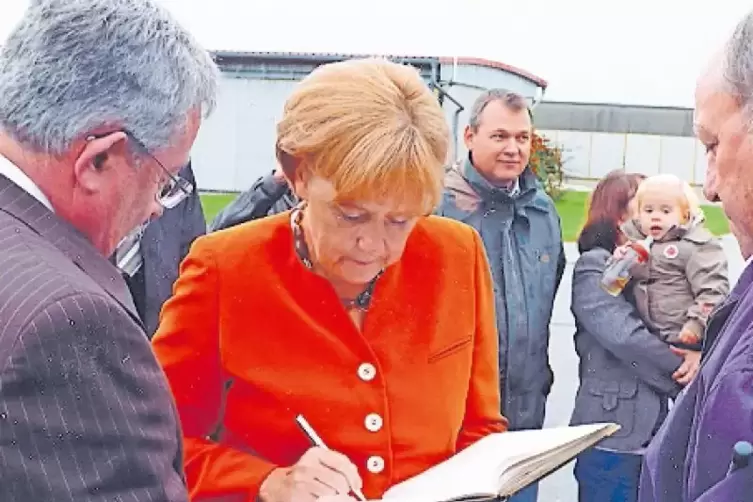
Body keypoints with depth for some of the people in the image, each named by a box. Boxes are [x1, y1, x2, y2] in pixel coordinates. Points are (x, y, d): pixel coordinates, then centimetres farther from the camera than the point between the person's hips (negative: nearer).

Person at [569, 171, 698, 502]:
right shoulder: (594, 267, -6)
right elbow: (626, 337, -19)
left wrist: (700, 352, -16)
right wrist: (686, 373, -11)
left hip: (664, 432, 6)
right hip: (614, 435, -6)